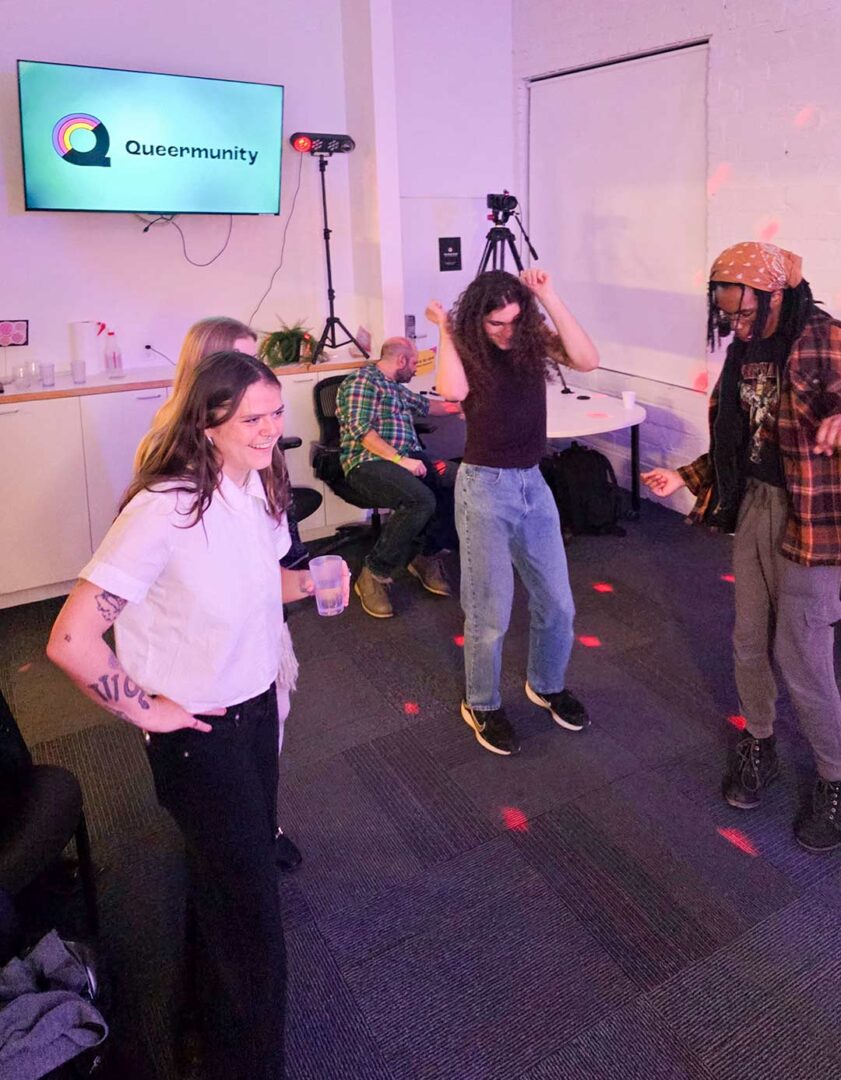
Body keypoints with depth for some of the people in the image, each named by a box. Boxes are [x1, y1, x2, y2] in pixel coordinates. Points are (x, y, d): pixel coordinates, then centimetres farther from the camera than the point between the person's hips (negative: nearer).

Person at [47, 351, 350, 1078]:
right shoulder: (165, 511, -30)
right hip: (198, 733, -8)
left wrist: (306, 582, -5)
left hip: (258, 705, 8)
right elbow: (72, 640, -30)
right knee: (253, 927, 6)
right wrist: (145, 711, -19)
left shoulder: (260, 486, -6)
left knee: (247, 859, 28)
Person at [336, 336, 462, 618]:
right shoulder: (362, 380, -4)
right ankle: (374, 574, -22)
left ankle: (427, 555, -3)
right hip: (369, 463, -8)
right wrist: (399, 459, -23)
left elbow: (425, 405, 42)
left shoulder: (397, 388, 25)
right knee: (421, 500, -36)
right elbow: (361, 430, -15)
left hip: (408, 458, 8)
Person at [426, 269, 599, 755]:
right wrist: (445, 328, -16)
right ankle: (482, 706, 26)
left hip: (533, 483, 4)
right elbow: (454, 390, -29)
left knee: (557, 603, 13)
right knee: (491, 613, 3)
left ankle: (548, 685, 38)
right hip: (485, 486, -4)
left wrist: (550, 297, -15)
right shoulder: (466, 350, -6)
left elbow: (588, 359, -15)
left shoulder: (533, 339, 2)